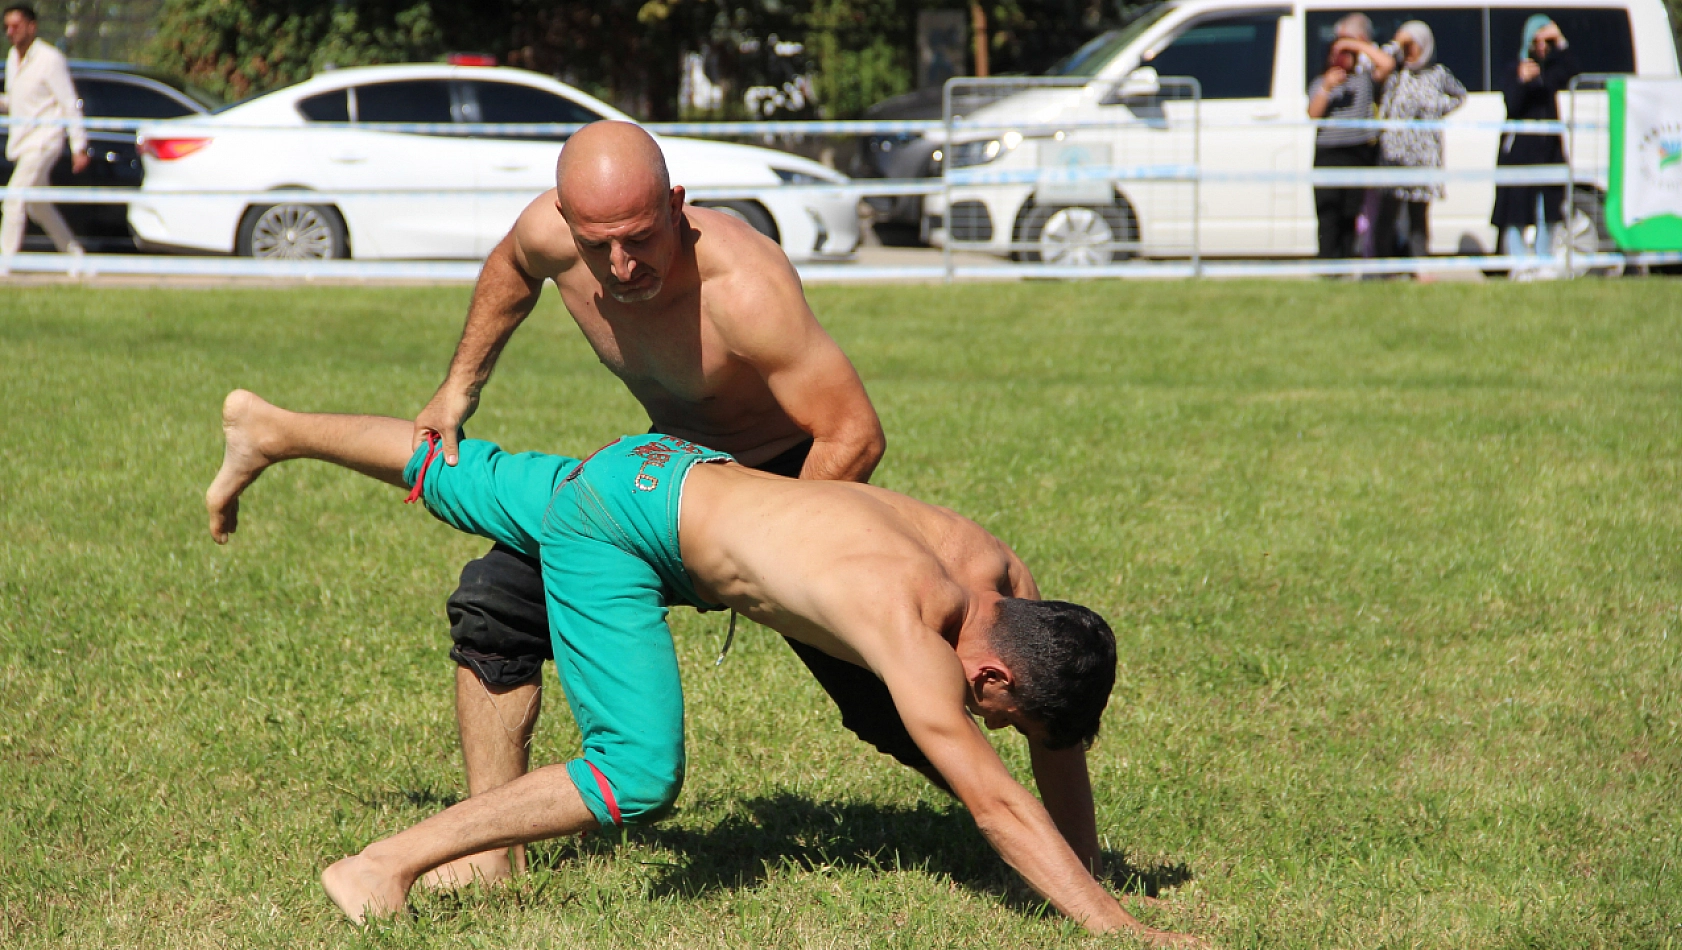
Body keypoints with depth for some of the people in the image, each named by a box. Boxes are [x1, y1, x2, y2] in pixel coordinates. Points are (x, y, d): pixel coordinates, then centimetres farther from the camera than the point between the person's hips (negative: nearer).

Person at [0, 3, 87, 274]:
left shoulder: (50, 60, -13)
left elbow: (70, 105, -12)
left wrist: (79, 147, -15)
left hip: (43, 141, -9)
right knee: (38, 207, 14)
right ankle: (74, 254, 24)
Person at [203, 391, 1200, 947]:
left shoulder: (1003, 575, -11)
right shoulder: (915, 634, -34)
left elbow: (1062, 746, 2)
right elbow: (997, 802, -38)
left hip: (675, 475, 9)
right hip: (615, 526, -9)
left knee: (467, 482, 30)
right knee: (641, 776, -18)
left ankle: (270, 429, 52)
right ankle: (384, 866, -10)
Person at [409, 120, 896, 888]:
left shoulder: (742, 287, -40)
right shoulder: (549, 234, -22)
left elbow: (855, 438, -34)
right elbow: (510, 267, 7)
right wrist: (458, 390, 7)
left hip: (792, 473, -5)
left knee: (882, 702, -12)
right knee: (496, 596, -5)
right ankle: (492, 848, 3)